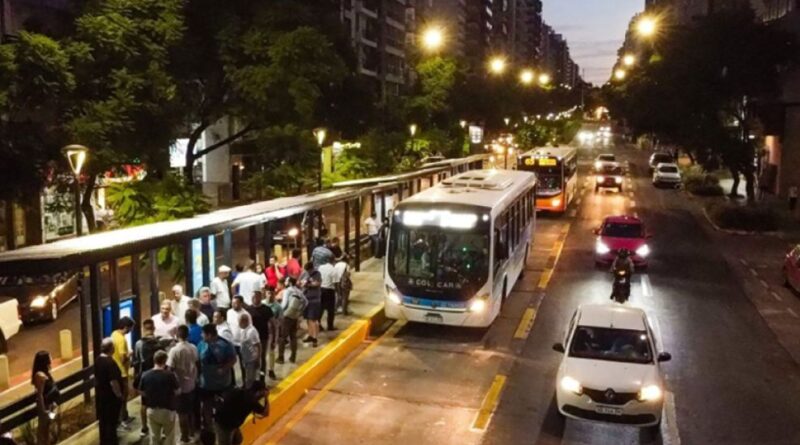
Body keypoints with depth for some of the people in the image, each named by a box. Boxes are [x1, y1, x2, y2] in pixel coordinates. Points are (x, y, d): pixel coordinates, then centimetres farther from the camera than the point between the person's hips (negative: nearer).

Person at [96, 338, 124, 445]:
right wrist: (119, 395, -15)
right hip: (111, 396, -9)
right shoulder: (110, 362, -26)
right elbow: (113, 382, -27)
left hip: (100, 395, 9)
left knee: (103, 420, 19)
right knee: (111, 421, 2)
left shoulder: (97, 360, 2)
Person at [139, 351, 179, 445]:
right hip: (167, 411, -3)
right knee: (169, 437, 12)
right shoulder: (170, 375, -18)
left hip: (151, 411, 4)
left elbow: (143, 392, 4)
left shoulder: (145, 375, -7)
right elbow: (177, 391, -9)